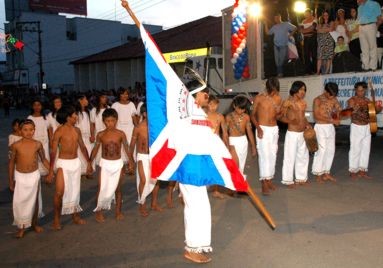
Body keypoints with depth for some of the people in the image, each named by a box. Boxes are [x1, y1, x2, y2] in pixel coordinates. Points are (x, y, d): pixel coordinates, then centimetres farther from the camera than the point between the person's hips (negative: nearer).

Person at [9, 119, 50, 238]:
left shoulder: (38, 144, -8)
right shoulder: (16, 145, -11)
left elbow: (43, 160, 5)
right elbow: (11, 163, -1)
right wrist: (11, 180, 2)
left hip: (34, 176, 1)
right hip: (20, 176, -1)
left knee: (34, 201, 13)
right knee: (19, 202, 0)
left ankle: (34, 223, 32)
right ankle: (21, 226, 18)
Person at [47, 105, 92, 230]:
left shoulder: (76, 130, 5)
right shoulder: (59, 131, -12)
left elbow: (82, 147, 14)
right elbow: (53, 151, -12)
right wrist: (51, 170, -13)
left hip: (76, 162, 6)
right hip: (63, 163, -5)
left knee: (75, 190, 13)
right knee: (60, 192, -10)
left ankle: (75, 215, 26)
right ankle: (56, 218, 8)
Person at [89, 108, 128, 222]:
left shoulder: (121, 134, -6)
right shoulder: (100, 135, -3)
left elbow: (126, 148, -3)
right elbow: (96, 149, 6)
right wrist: (90, 162, 5)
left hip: (118, 163, 0)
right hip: (104, 164, 0)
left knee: (117, 189, 11)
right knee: (102, 189, 1)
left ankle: (118, 211, 24)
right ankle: (99, 211, 18)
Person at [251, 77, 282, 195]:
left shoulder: (278, 99, 5)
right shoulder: (259, 98, -7)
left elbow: (278, 116, 13)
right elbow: (253, 115, -2)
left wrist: (279, 113, -11)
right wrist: (258, 127, -16)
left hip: (274, 129, 5)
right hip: (262, 129, -5)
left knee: (273, 154, 8)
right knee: (264, 154, -10)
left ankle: (269, 179, 19)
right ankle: (264, 182, -7)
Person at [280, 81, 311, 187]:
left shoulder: (303, 102, 10)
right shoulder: (288, 102, -10)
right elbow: (281, 117, -9)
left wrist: (307, 124, 4)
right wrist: (290, 121, -25)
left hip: (302, 133, 7)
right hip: (292, 133, -7)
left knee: (303, 156, 15)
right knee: (290, 157, -3)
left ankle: (301, 178, 28)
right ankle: (288, 180, 7)